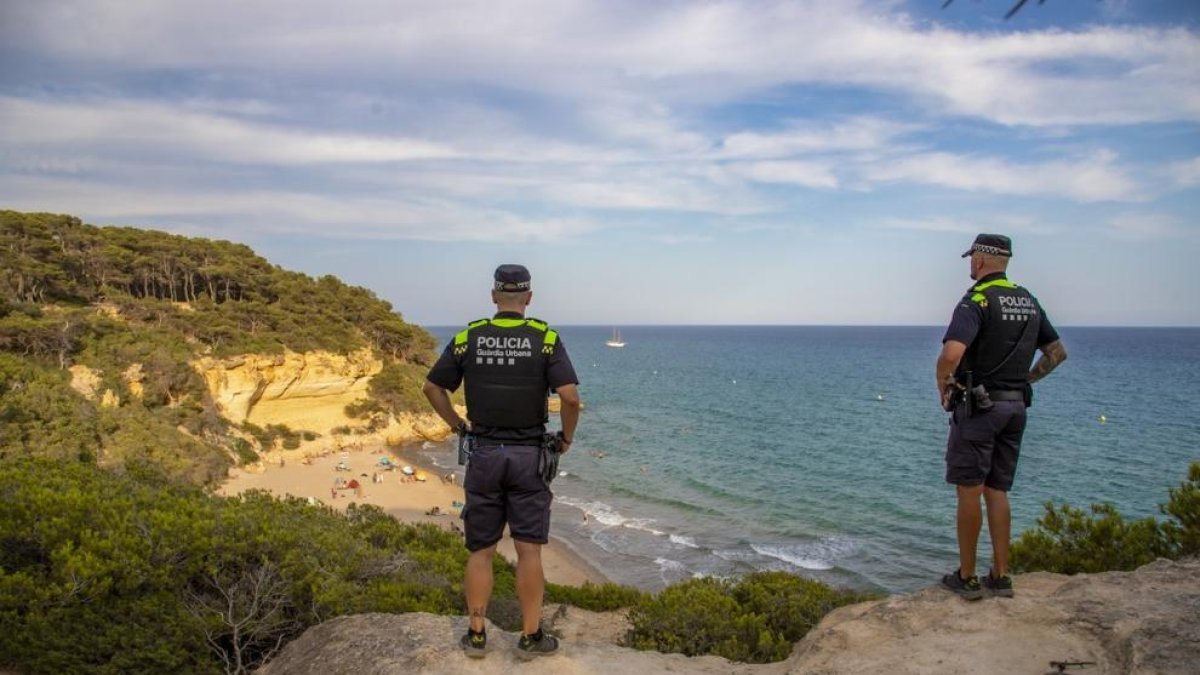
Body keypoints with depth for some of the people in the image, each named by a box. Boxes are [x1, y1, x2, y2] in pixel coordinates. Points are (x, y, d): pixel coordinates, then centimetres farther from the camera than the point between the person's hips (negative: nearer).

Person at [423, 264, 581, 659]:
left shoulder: (469, 338, 0)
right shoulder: (545, 339, -6)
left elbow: (432, 388, 4)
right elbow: (570, 396, -16)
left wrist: (458, 426, 14)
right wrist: (567, 437, 0)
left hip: (483, 454, 2)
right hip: (528, 456, -1)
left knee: (481, 550, 11)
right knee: (529, 550, 6)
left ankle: (476, 635, 17)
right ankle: (531, 637, 13)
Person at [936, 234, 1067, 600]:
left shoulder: (976, 301, -15)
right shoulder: (1029, 302, 11)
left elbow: (951, 354, -29)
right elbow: (1057, 352, 20)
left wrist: (943, 387, -12)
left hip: (978, 406, -7)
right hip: (1016, 407, 7)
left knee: (969, 491, 1)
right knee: (997, 491, 13)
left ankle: (966, 578, 8)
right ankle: (1000, 577, 16)